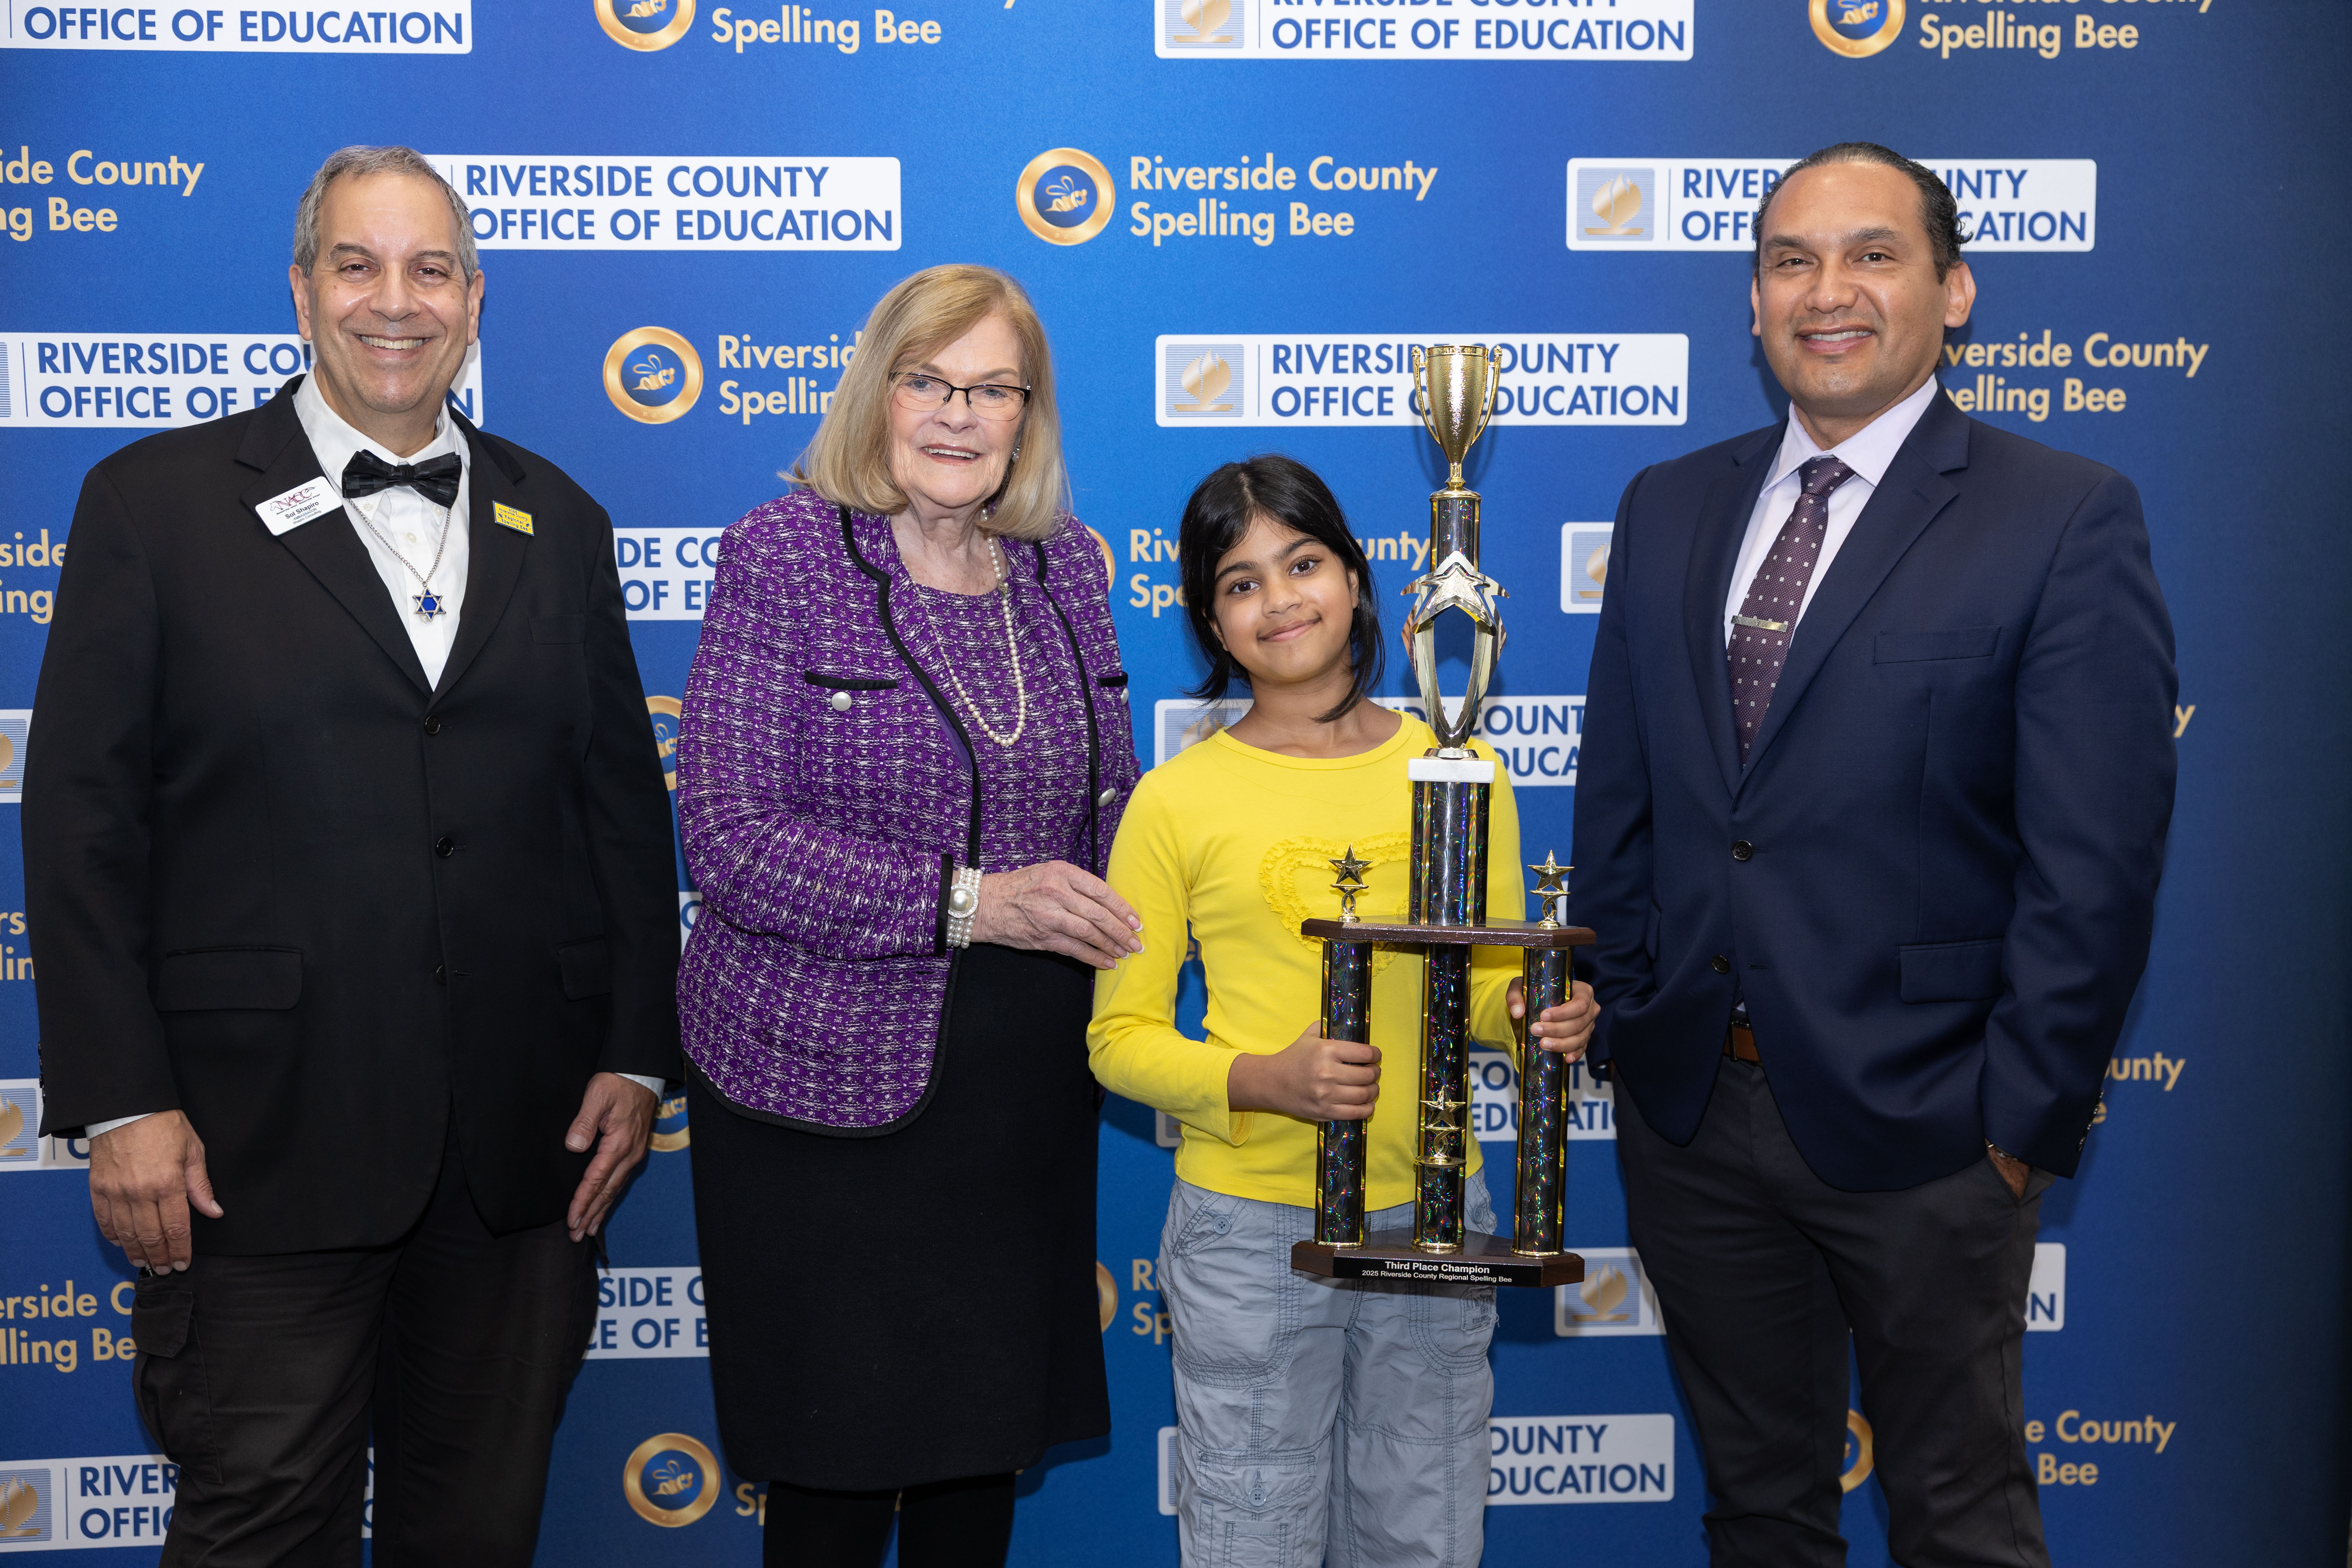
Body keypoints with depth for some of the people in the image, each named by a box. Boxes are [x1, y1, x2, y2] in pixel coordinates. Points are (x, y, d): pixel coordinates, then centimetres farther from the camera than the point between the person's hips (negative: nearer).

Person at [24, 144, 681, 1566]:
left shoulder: (559, 524, 11)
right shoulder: (156, 501, 1)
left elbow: (626, 807, 11)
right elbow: (81, 821, -3)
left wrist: (638, 1058, 5)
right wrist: (120, 1103, -9)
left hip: (524, 1136, 3)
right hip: (263, 1135, -3)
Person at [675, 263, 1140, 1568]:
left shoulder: (1064, 565, 8)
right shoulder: (780, 555, -8)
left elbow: (1108, 798, 18)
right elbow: (728, 839, -15)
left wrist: (1122, 917, -3)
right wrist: (971, 902, -23)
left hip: (1025, 1086, 5)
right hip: (829, 1084, -4)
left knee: (993, 1431, 14)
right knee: (838, 1461, 6)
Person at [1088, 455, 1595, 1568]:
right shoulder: (1178, 800, -6)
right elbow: (1119, 1037, -2)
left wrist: (1538, 1016, -9)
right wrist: (1260, 1080, -19)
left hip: (1432, 1215, 3)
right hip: (1251, 1229, -2)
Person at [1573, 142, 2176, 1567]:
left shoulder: (2068, 520, -9)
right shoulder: (1668, 510, 7)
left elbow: (2094, 862, -12)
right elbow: (1619, 795, 10)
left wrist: (2026, 1116, -12)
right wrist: (1621, 1022, 5)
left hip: (1918, 1126, -4)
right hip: (1687, 1108, 5)